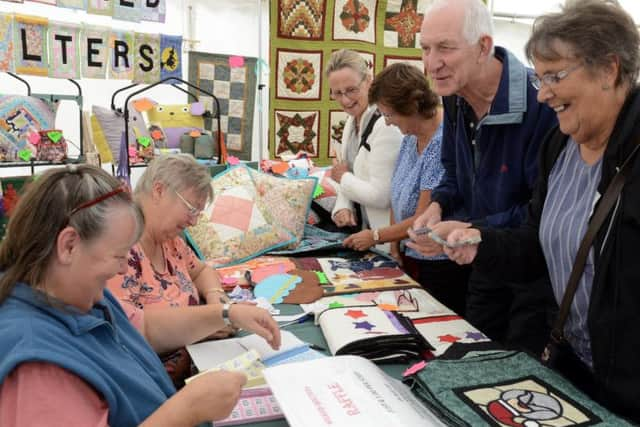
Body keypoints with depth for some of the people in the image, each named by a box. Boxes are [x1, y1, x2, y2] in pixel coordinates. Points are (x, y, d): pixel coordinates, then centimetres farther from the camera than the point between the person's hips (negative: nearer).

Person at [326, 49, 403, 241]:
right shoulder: (352, 121, 7)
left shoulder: (386, 125, -22)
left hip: (383, 237, -8)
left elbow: (381, 196, -25)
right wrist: (342, 207, -7)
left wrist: (344, 177, -9)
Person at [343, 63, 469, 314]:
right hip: (409, 258, 8)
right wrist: (395, 245, 3)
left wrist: (375, 236, -8)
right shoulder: (410, 137, 5)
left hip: (440, 267, -8)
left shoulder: (441, 144, -22)